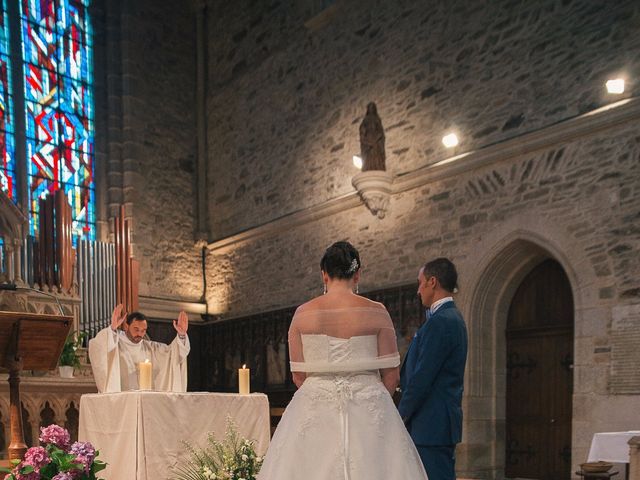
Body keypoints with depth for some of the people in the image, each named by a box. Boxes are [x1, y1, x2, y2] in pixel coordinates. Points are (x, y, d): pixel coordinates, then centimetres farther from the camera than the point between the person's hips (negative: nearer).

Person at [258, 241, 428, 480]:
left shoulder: (303, 313, 1)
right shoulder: (376, 312, -3)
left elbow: (298, 375, 3)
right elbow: (391, 374, -1)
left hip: (315, 409, 2)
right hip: (368, 412, -1)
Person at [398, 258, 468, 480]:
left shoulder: (439, 322, -17)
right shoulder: (453, 317, 15)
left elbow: (422, 377, -19)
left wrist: (402, 415, -10)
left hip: (432, 423, -10)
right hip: (442, 421, 10)